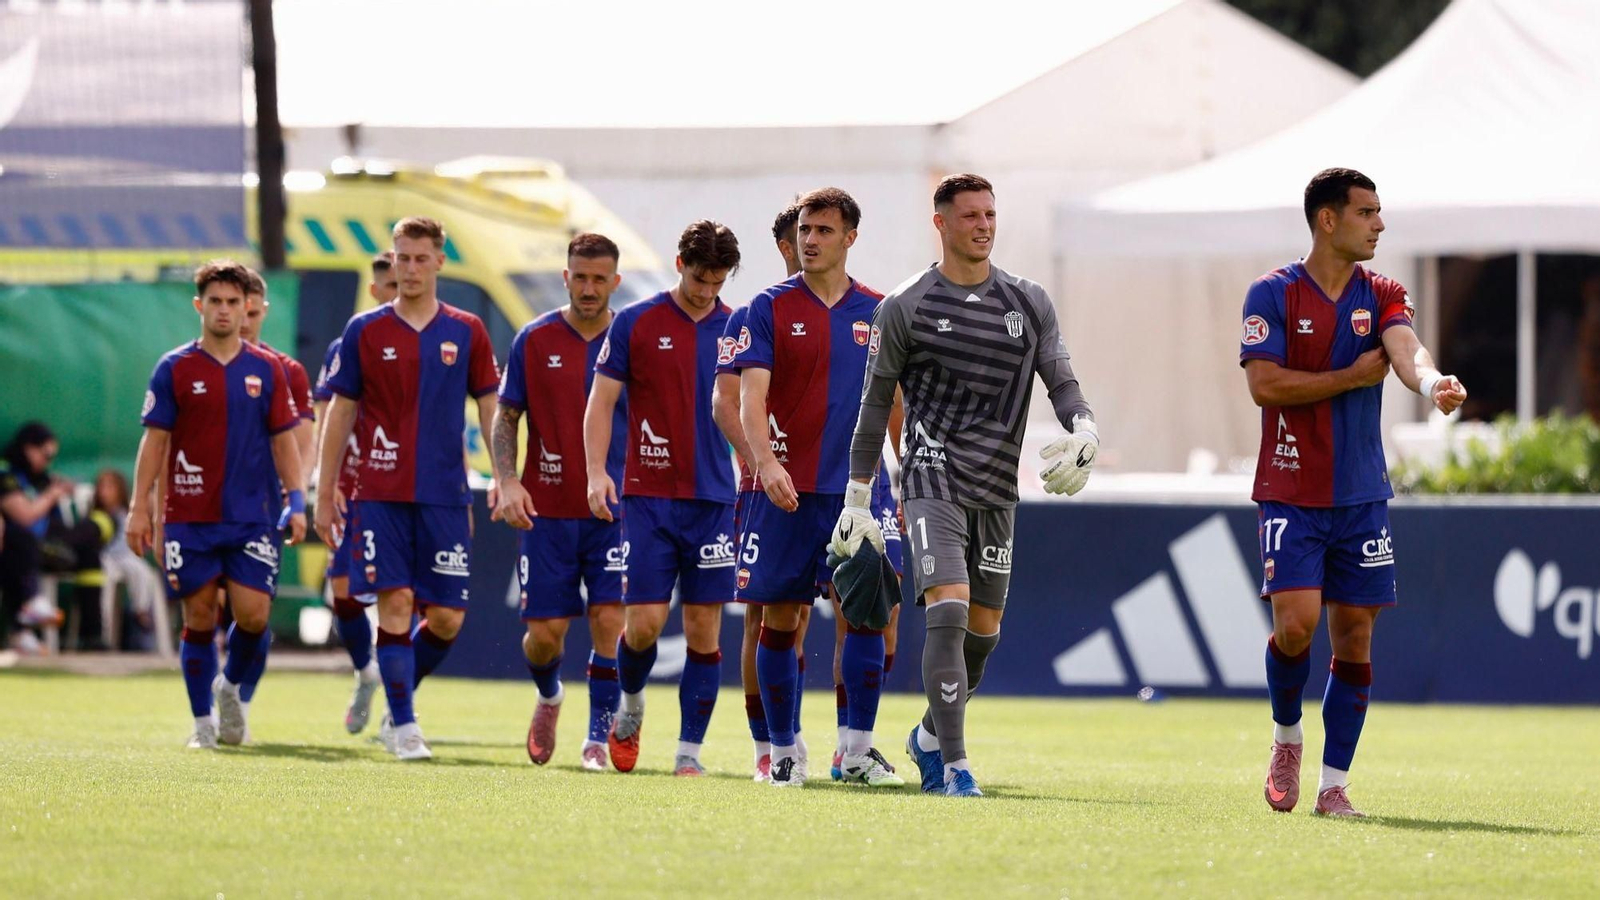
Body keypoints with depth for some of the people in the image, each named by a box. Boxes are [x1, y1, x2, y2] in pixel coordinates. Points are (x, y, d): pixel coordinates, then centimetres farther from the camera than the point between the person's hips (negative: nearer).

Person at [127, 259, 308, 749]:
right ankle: (203, 722, 11)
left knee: (253, 613, -9)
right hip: (189, 516, -1)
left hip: (252, 516, 1)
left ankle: (231, 686, 19)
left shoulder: (267, 369, 6)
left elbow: (284, 439, 9)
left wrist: (296, 502, 1)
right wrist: (140, 507, -3)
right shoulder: (175, 369, 1)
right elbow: (154, 440, 2)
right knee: (199, 617, 1)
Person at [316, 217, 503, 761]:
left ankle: (397, 708, 21)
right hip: (380, 493, -1)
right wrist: (324, 495, 5)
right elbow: (340, 414, 8)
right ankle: (403, 726, -4)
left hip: (445, 496, 1)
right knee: (395, 602, -10)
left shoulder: (467, 333, 6)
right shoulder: (365, 332, 4)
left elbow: (490, 410, 9)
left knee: (447, 617, -2)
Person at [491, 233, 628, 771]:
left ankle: (599, 739, 1)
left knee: (609, 620, -11)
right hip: (548, 510, 1)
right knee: (544, 633, 1)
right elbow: (506, 418, 7)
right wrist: (508, 483, -7)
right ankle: (549, 695, 35)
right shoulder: (534, 341, 2)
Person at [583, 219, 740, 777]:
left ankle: (690, 750, 4)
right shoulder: (634, 324, 0)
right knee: (644, 620, -7)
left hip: (713, 499, 2)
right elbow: (602, 401, 2)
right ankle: (630, 705, 23)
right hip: (649, 496, -2)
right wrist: (596, 470, -10)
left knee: (704, 628, -1)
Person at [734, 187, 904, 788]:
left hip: (856, 487, 1)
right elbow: (752, 396, -8)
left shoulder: (877, 313, 9)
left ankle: (859, 750, -3)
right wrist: (766, 462, -24)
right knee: (779, 620, 1)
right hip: (786, 489, -1)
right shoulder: (771, 309, 1)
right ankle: (783, 751, 11)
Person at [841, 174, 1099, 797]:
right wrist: (857, 498, 1)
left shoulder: (1029, 304, 8)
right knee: (948, 610, -19)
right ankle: (953, 765, -19)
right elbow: (876, 401, 3)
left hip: (996, 488, 5)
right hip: (933, 480, -5)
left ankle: (930, 736, 34)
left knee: (984, 628, 9)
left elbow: (1061, 382, 7)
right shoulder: (905, 307, -1)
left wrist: (1083, 429, -17)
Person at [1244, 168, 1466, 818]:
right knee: (1295, 623, -15)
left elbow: (1403, 349, -13)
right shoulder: (1273, 294, -3)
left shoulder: (1381, 297, 8)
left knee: (1354, 636, 2)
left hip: (1363, 496, 4)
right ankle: (1286, 736, 14)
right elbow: (1265, 384, -13)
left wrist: (1431, 381, -36)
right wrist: (1354, 377, -10)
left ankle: (1333, 785, 9)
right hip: (1291, 493, -4)